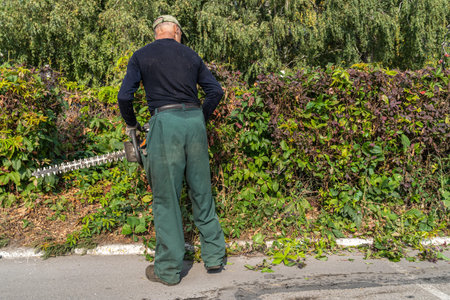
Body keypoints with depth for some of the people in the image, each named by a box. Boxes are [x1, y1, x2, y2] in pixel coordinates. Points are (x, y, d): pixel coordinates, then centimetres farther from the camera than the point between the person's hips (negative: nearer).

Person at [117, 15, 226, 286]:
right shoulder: (191, 55, 17)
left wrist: (131, 125, 20)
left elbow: (125, 96, 3)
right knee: (202, 194, 13)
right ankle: (215, 258, 22)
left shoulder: (141, 56, 10)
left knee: (166, 200, 3)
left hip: (165, 123, -3)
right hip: (194, 121, 3)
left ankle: (168, 271, 11)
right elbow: (216, 91, 12)